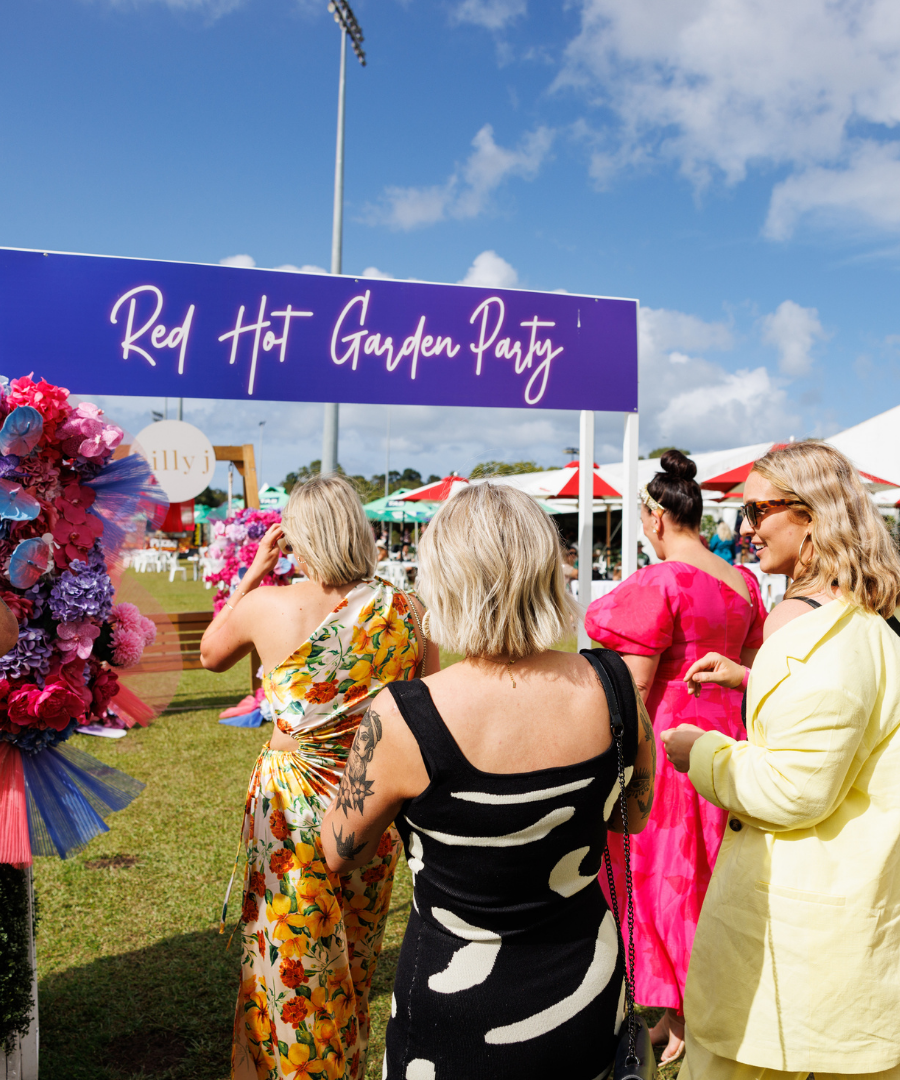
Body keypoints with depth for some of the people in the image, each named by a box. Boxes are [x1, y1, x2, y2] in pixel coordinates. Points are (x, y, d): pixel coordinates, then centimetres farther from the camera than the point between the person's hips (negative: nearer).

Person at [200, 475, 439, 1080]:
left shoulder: (266, 607, -15)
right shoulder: (407, 612, -10)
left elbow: (211, 656, 8)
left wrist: (253, 574, 6)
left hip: (291, 799, -3)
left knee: (290, 968, 16)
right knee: (353, 964, 25)